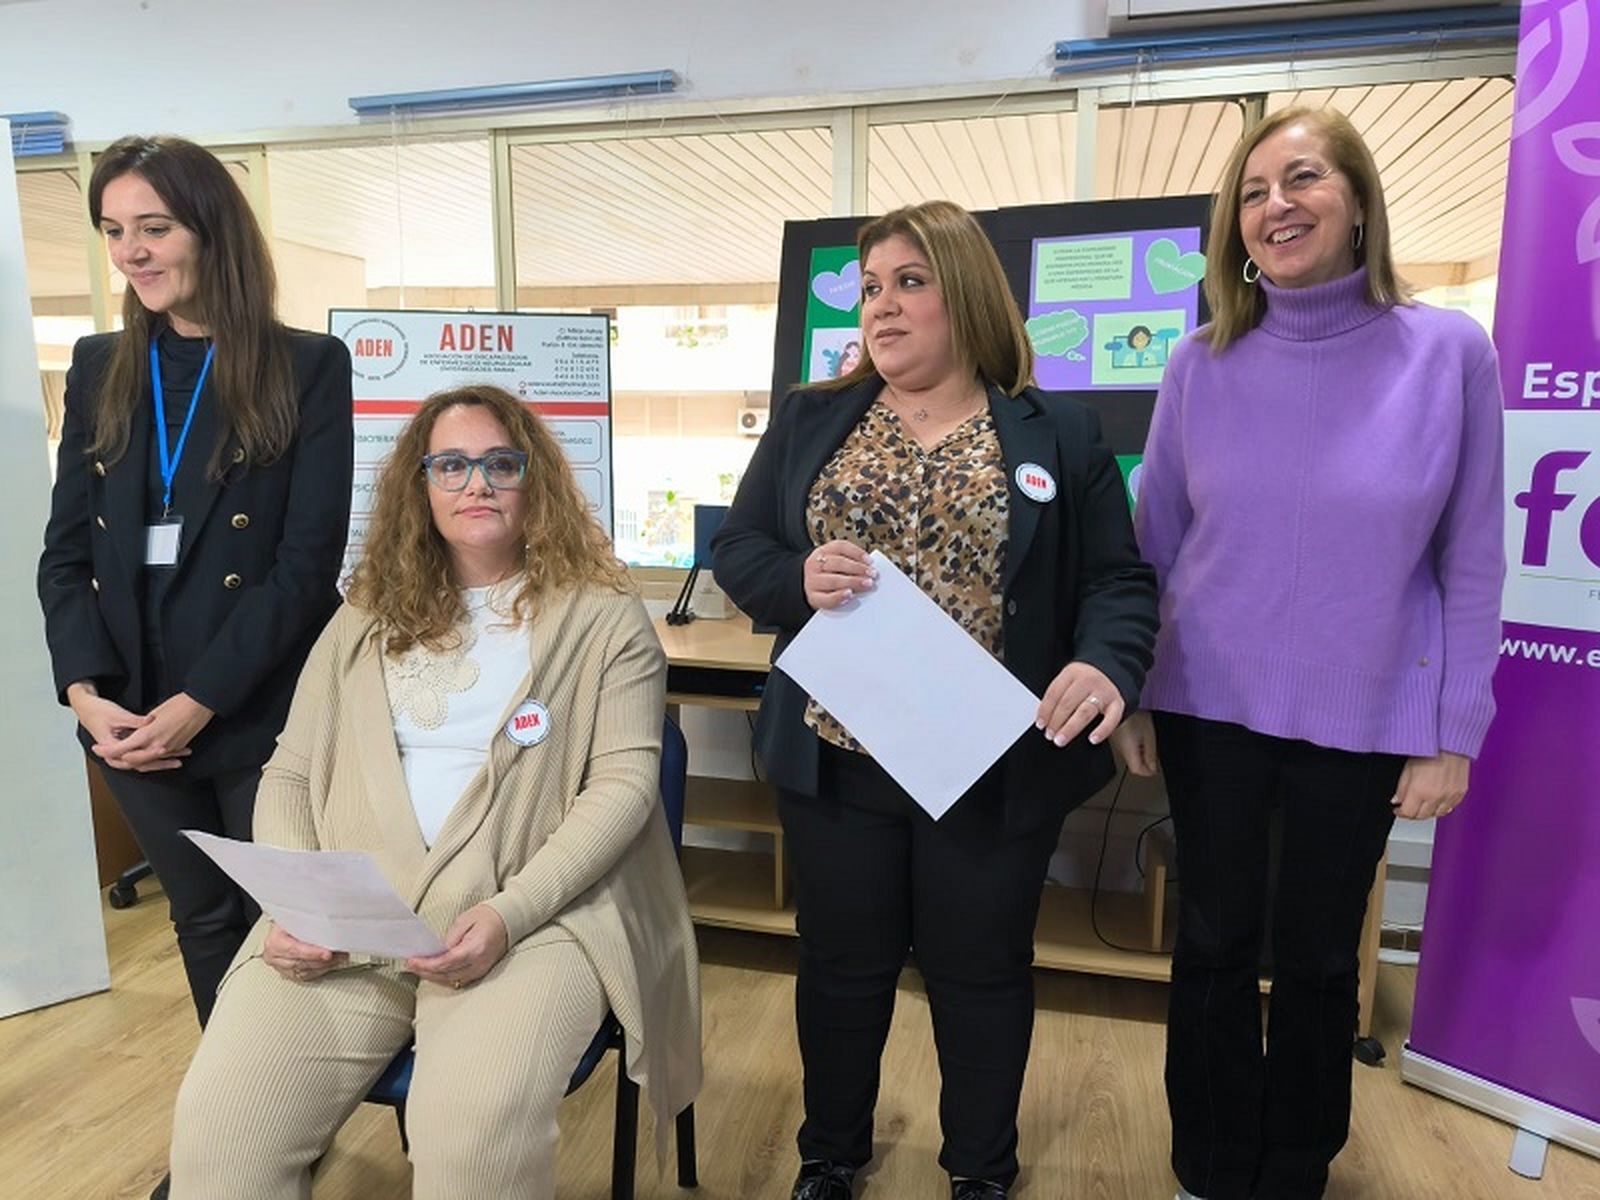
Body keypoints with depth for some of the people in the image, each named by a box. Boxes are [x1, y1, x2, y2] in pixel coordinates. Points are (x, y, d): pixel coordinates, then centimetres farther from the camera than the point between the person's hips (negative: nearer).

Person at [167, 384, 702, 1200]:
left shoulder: (602, 616, 3)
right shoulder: (366, 618, 16)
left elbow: (623, 782, -5)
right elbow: (288, 776, 15)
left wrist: (510, 912, -18)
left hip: (536, 917, -3)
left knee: (474, 1133, -27)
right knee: (217, 1124, -15)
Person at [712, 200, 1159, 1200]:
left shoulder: (1060, 434, 1)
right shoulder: (810, 422, 6)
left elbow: (1119, 581, -2)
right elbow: (737, 549, 5)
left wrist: (1107, 667, -24)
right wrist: (797, 580, -18)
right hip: (836, 757, 2)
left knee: (982, 970, 16)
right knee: (843, 963, 17)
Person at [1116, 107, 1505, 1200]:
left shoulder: (1450, 352, -7)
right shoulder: (1202, 364, -3)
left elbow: (1472, 564, -3)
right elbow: (1155, 545, 3)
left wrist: (1454, 733, -3)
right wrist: (1129, 692, 4)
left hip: (1365, 720, 0)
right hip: (1211, 708, 1)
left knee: (1319, 957, 16)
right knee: (1215, 946, 14)